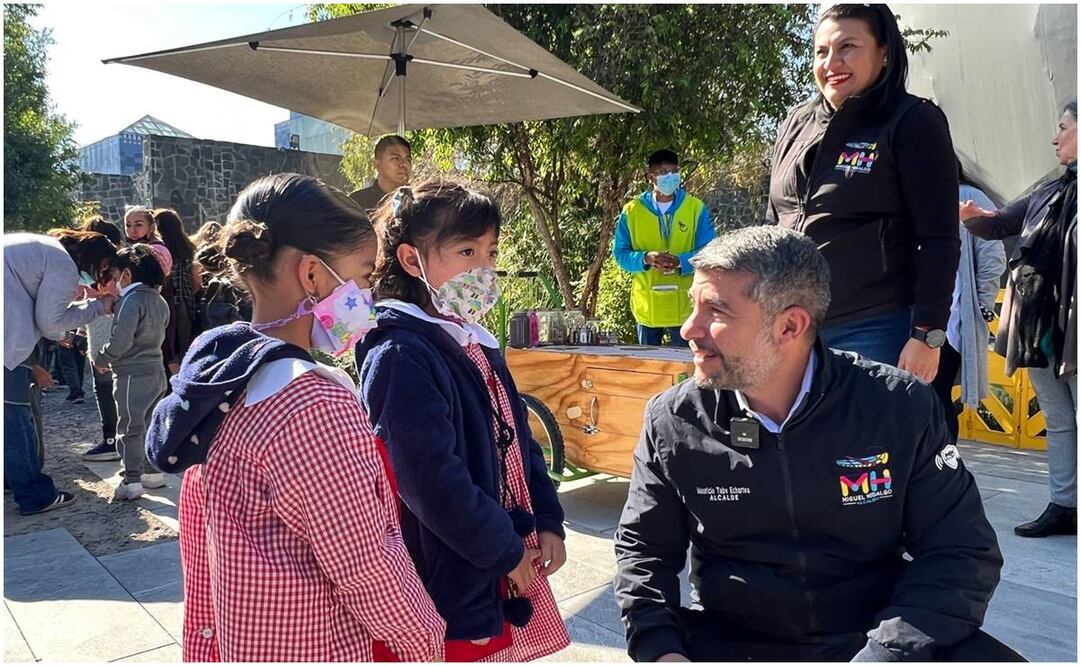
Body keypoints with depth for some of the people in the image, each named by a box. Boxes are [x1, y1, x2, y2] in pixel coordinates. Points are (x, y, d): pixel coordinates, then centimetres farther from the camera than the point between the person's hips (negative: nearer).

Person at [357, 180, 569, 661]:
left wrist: (547, 523, 3)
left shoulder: (478, 346, 9)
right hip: (449, 586, -8)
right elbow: (433, 482, -24)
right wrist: (506, 550, -15)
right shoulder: (400, 357, -19)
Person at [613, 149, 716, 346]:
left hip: (684, 307, -1)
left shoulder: (696, 208, 1)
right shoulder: (631, 211, 2)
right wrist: (645, 258, -18)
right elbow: (620, 254, 2)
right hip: (647, 308, 1)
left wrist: (680, 261, -21)